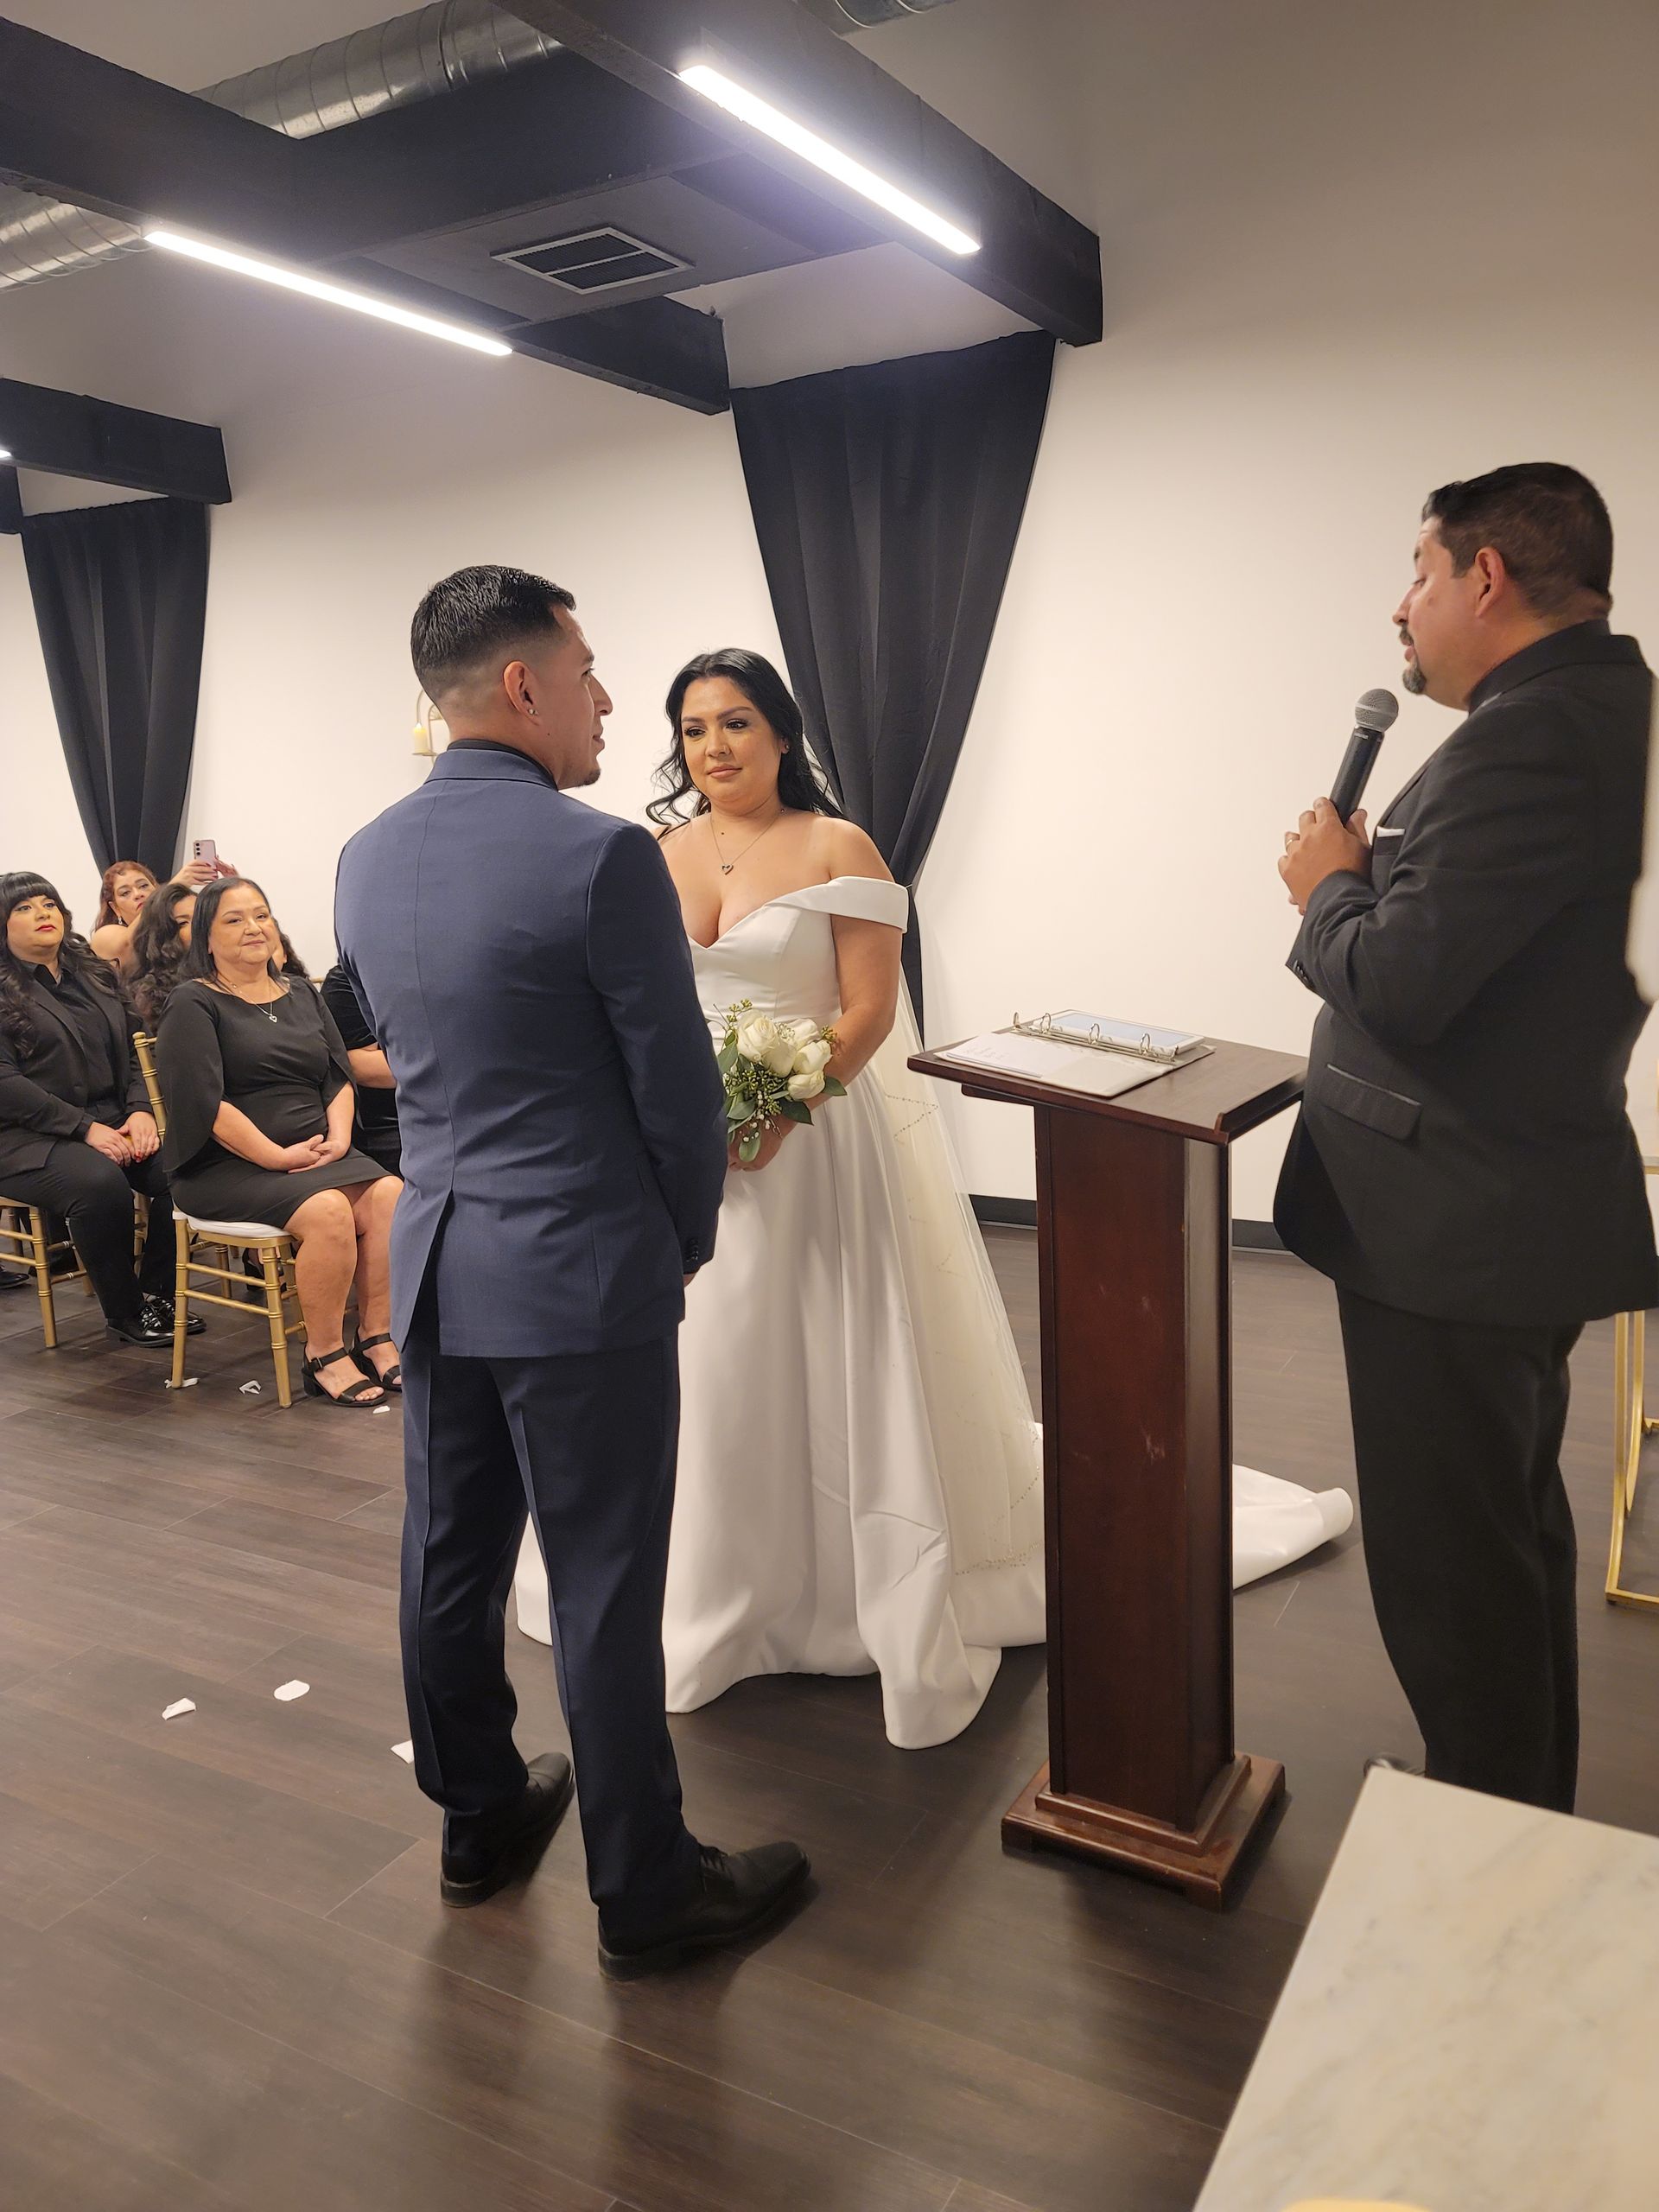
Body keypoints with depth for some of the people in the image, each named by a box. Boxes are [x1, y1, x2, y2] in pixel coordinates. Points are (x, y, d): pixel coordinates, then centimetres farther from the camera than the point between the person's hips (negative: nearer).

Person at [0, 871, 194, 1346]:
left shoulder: (95, 975, 18)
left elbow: (135, 1048, 14)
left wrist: (141, 1111, -6)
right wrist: (85, 1128, -19)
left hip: (113, 1123, 5)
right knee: (100, 1183, -36)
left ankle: (156, 1292, -7)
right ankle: (125, 1313, -17)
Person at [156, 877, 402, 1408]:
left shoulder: (302, 996, 19)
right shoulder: (194, 1005, 0)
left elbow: (340, 1076, 14)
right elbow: (205, 1103, -12)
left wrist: (338, 1136, -6)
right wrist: (277, 1157, -17)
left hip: (317, 1152, 6)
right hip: (227, 1166, -5)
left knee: (389, 1195, -23)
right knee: (328, 1211, -32)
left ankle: (377, 1339, -16)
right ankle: (325, 1357, -18)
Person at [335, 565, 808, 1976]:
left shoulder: (365, 861, 4)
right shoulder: (602, 856, -18)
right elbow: (680, 1090, -13)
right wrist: (686, 1243, 4)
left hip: (435, 1263, 7)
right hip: (582, 1275, -7)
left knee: (451, 1558, 19)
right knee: (605, 1591, 5)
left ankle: (480, 1820, 40)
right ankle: (645, 1891, 23)